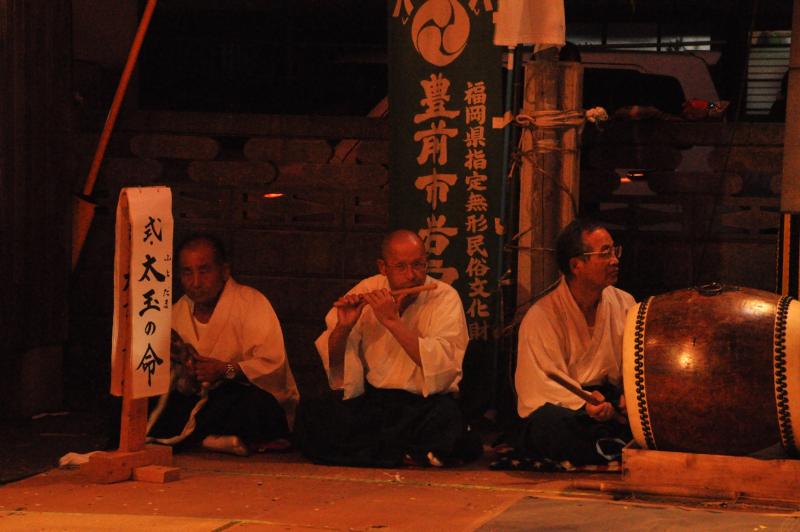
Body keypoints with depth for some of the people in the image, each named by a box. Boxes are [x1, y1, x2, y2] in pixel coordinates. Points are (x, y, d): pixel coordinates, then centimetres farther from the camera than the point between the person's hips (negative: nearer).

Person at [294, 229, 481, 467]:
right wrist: (343, 327, -14)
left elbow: (441, 366, -21)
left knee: (446, 416, -37)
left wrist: (393, 321, -24)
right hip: (370, 400, 3)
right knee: (309, 413, -23)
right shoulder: (368, 291, 5)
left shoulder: (444, 298, -5)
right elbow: (332, 363, 6)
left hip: (424, 402, -3)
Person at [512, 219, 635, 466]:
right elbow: (542, 386, -16)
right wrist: (585, 405, -34)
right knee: (552, 420, -40)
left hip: (610, 401, 4)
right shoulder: (542, 316, -10)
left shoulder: (625, 304, 9)